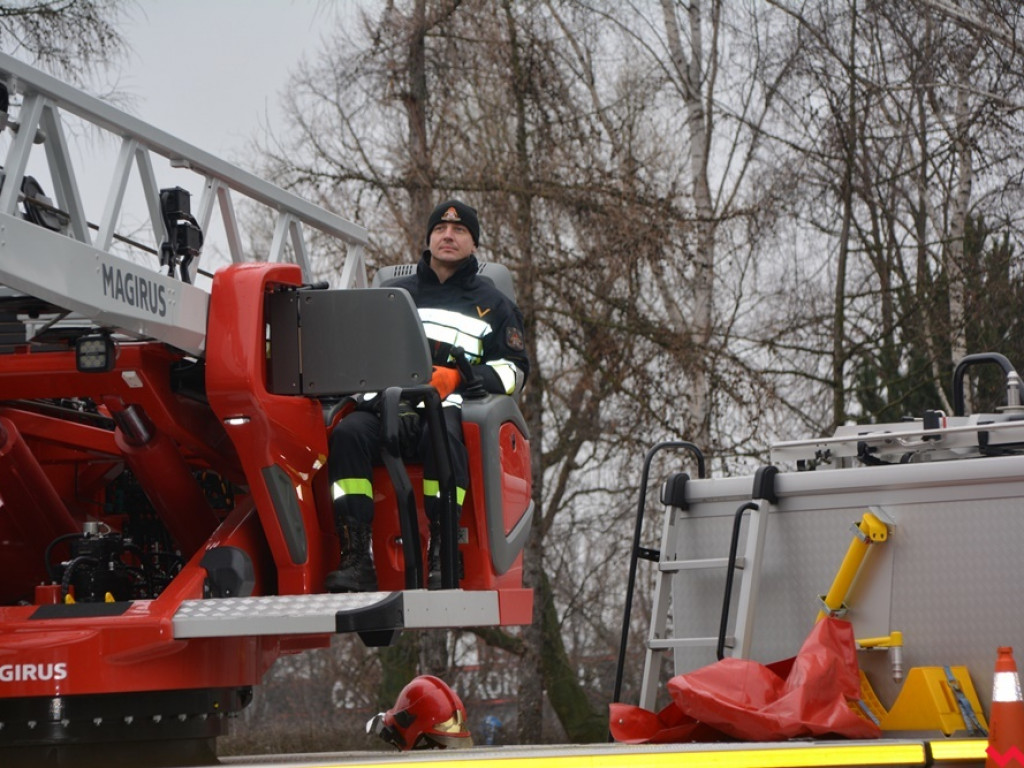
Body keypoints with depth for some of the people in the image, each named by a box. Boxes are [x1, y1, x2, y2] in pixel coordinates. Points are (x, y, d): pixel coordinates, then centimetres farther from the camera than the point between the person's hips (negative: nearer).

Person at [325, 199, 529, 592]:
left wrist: (458, 378, -5)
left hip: (452, 406, -2)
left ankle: (442, 558, -43)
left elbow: (515, 368, 14)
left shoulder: (493, 304, 24)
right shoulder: (394, 294, 29)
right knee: (348, 433, -33)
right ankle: (356, 559, -39)